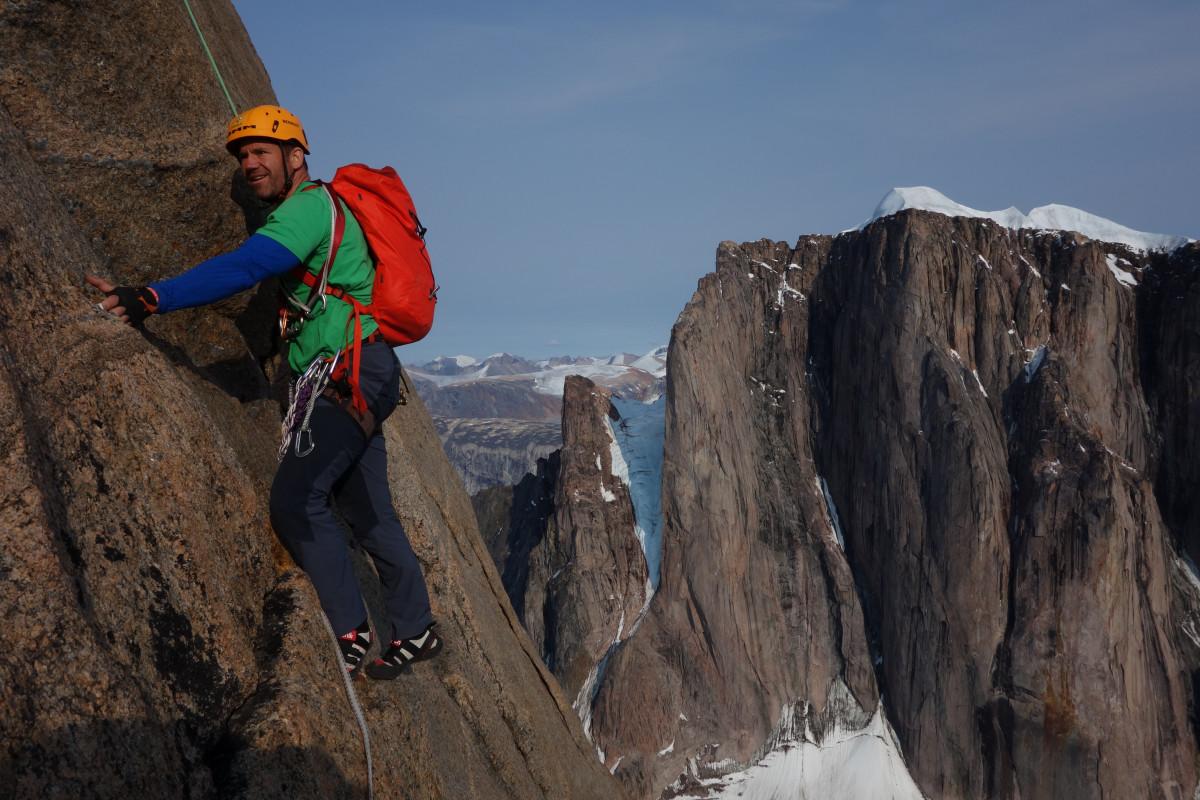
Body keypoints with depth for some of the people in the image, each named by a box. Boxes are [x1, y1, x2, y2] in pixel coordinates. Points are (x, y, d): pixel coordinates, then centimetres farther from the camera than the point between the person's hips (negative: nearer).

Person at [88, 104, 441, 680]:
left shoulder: (309, 205, -11)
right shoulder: (315, 209, 21)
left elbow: (242, 269, -26)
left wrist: (152, 299, -31)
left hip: (348, 371, -10)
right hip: (361, 374, 10)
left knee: (295, 499, -13)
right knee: (365, 509, 12)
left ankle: (349, 634, -9)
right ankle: (414, 630, 20)